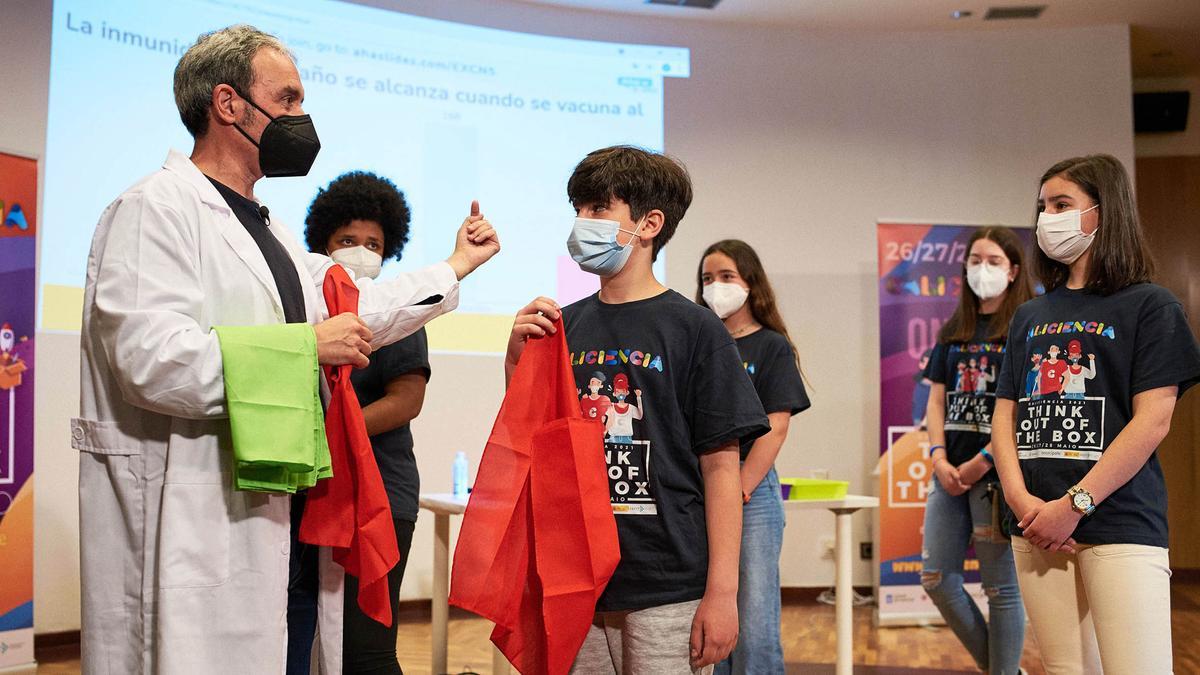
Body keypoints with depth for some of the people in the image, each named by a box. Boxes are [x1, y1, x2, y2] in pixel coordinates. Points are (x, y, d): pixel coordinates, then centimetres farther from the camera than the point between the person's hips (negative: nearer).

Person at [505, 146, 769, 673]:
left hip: (669, 591, -4)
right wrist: (518, 362, -4)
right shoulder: (564, 327, 7)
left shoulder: (694, 330, -5)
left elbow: (720, 467, -6)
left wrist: (722, 591, -9)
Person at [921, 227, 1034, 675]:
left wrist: (982, 462, -14)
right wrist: (939, 457, -3)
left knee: (1001, 587, 0)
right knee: (936, 578, 6)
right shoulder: (953, 331, 15)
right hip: (950, 473, 6)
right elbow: (936, 401, 12)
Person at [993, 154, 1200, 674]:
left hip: (1120, 526, -5)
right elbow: (1004, 416, 12)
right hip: (1037, 528, 5)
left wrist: (1074, 504, -14)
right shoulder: (1031, 316, 16)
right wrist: (1020, 498, -6)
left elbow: (1153, 420, -8)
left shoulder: (1148, 305, 1)